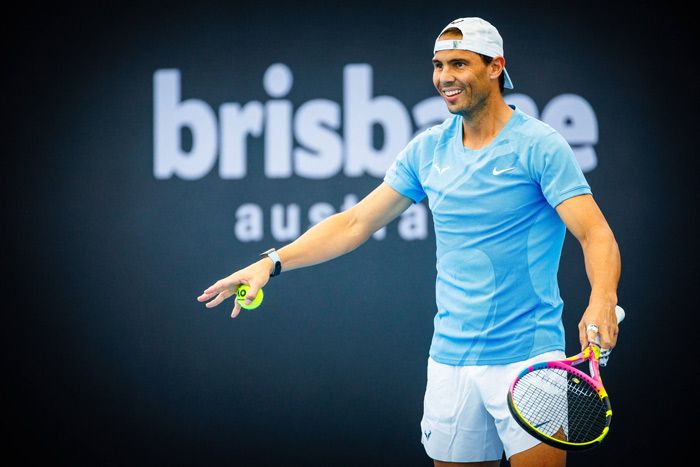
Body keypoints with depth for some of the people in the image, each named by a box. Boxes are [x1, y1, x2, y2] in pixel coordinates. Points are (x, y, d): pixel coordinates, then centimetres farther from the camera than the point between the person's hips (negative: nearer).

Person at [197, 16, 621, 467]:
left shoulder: (539, 145, -8)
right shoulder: (428, 149, 9)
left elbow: (596, 234, -16)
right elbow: (355, 223, 14)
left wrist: (602, 302, -36)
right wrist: (272, 262, 3)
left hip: (527, 359, -5)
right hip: (450, 359, 5)